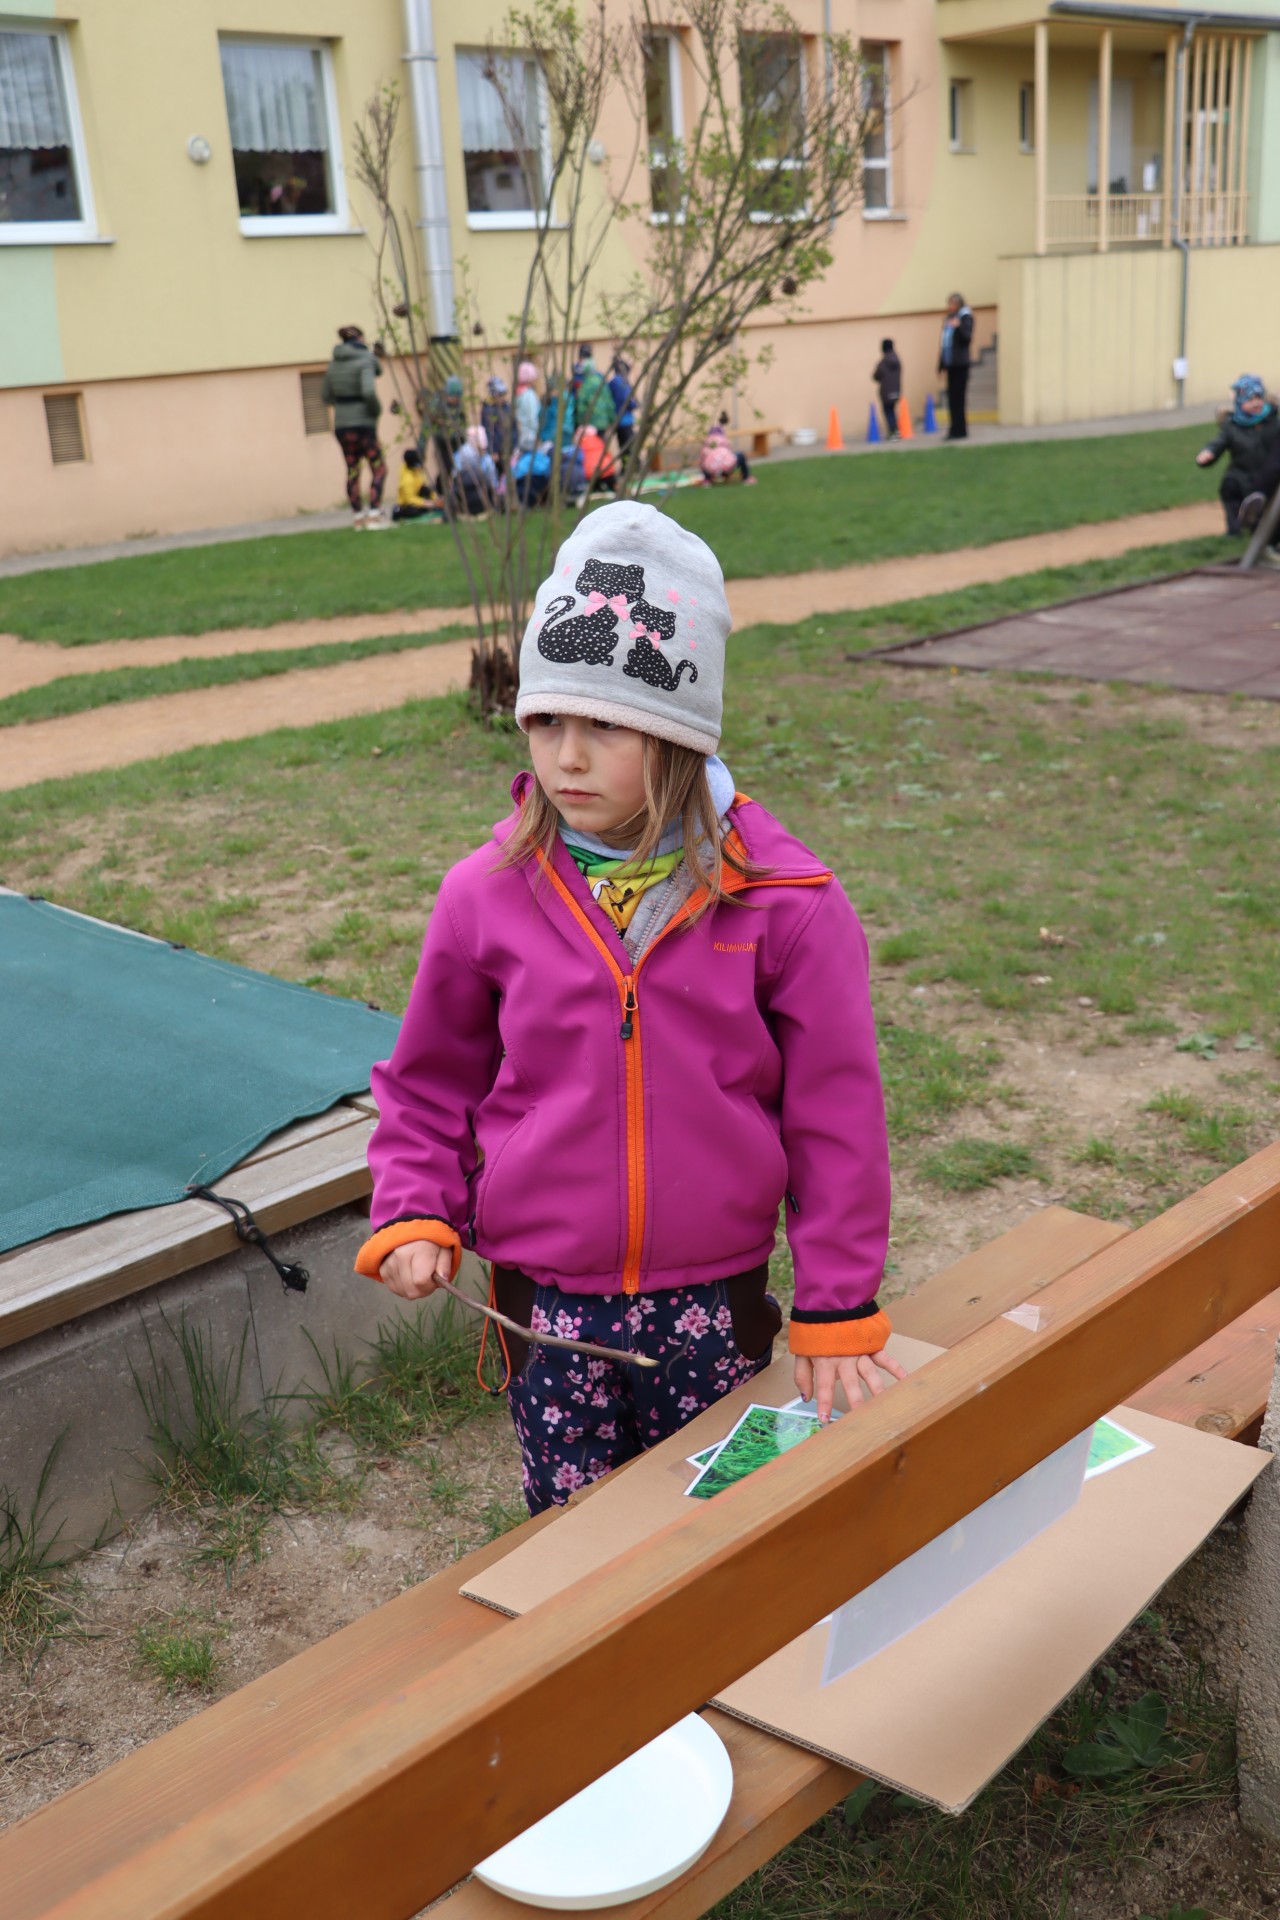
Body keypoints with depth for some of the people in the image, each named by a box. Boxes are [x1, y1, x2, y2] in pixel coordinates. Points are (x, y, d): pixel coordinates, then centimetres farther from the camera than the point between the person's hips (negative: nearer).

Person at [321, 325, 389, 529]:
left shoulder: (333, 364, 10)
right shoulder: (365, 360, -9)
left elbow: (325, 396, 13)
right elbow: (369, 391, -23)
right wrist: (376, 409, -8)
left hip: (341, 426, 6)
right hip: (363, 423, -6)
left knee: (352, 470, 13)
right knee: (378, 468, 2)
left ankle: (357, 515, 17)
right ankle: (374, 514, -8)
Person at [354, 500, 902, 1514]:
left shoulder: (784, 901, -10)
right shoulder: (486, 897, -5)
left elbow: (834, 1112, -4)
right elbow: (429, 1087, 8)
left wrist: (839, 1309, -1)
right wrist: (413, 1216, -7)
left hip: (715, 1306, -1)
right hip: (549, 1309, 1)